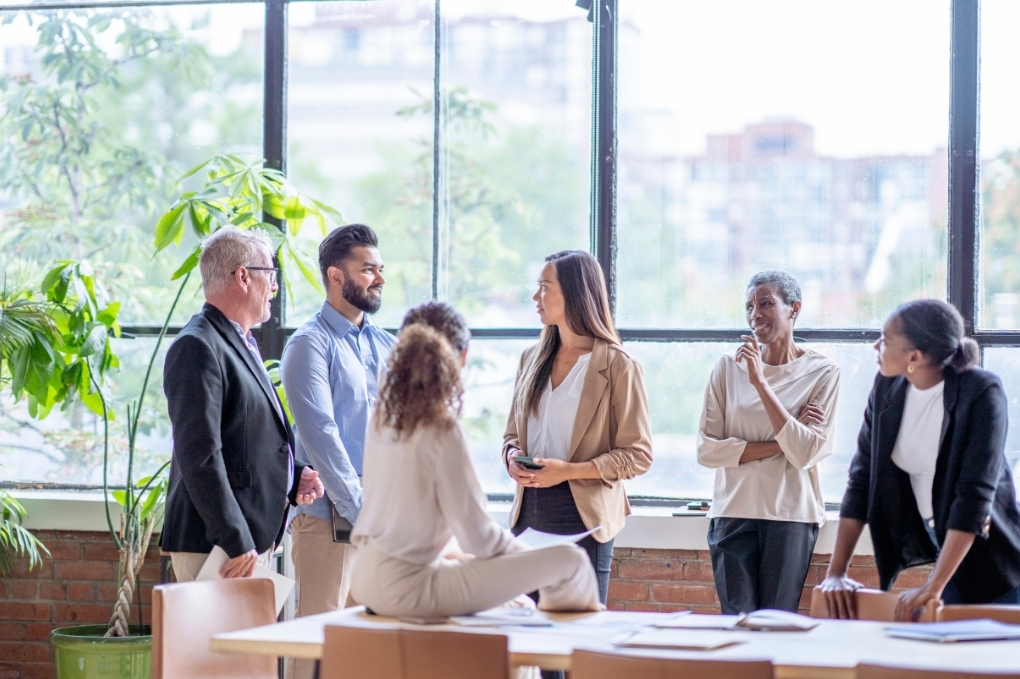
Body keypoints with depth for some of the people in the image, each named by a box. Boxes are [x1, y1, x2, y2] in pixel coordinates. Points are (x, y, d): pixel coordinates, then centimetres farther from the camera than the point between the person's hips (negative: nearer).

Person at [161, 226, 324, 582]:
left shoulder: (243, 343, 20)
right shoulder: (196, 348, -14)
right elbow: (200, 455, -21)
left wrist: (294, 474, 10)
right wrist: (235, 542, -23)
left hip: (256, 536, 10)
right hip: (215, 543, -10)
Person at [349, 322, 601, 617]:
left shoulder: (381, 419, 5)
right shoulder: (442, 430, -16)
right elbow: (476, 534, -15)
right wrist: (516, 548, 6)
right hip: (409, 587, -9)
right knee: (570, 559, -11)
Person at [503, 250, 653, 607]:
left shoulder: (617, 366, -6)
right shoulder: (533, 359, 12)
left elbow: (638, 454, -8)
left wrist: (570, 470, -17)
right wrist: (513, 455, -2)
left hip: (583, 514, -5)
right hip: (529, 512, 5)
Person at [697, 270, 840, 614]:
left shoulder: (822, 372, 0)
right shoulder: (729, 366, 4)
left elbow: (805, 453, -11)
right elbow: (707, 448, -1)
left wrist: (760, 382, -13)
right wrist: (776, 445, -10)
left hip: (791, 514, -1)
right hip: (734, 511, 1)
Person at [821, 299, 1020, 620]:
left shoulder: (981, 393, -21)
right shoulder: (887, 387, -4)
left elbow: (975, 494, -26)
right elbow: (862, 476, -2)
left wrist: (933, 587, -30)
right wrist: (836, 572, -8)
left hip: (988, 559, -5)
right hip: (937, 551, 5)